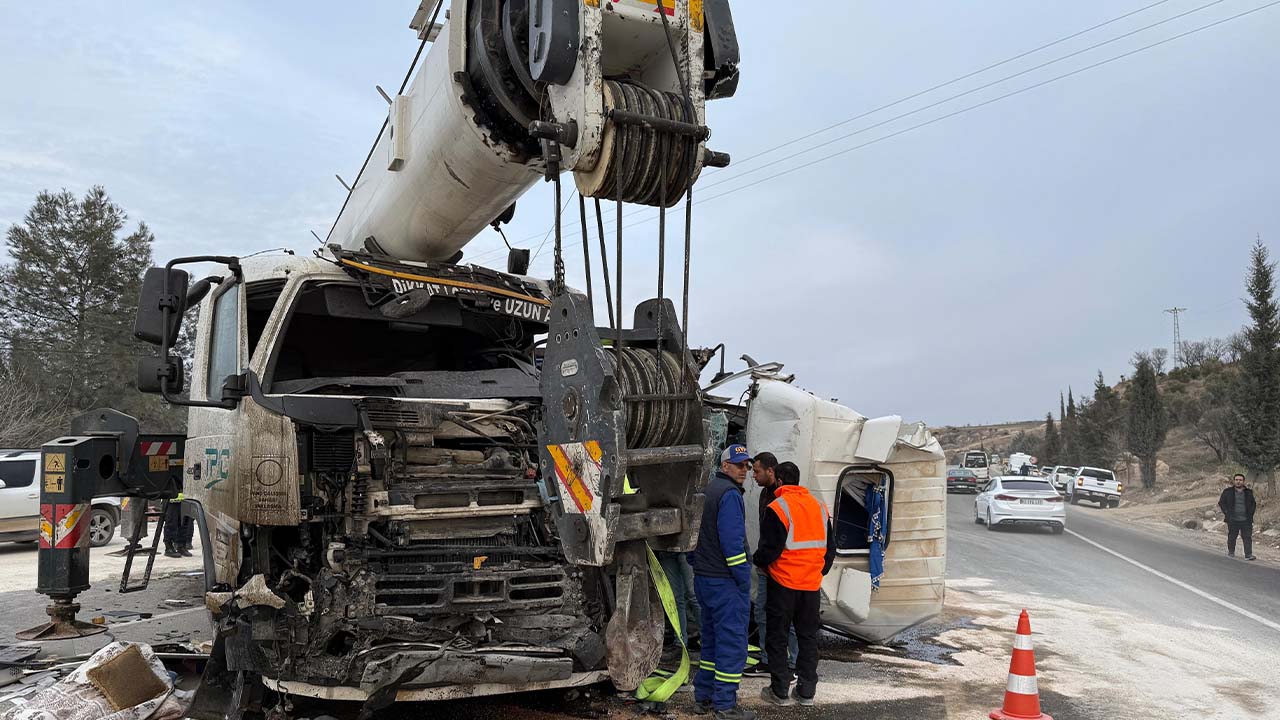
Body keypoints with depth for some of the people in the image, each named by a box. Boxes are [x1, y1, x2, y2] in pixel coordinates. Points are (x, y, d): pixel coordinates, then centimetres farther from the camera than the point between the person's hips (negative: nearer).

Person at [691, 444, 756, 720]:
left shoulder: (711, 489, 17)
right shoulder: (730, 494, -15)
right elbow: (732, 541, -21)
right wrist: (744, 579, -14)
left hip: (704, 577, 10)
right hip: (726, 582, -10)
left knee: (712, 639, 17)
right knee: (732, 642, -3)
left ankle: (704, 697, 23)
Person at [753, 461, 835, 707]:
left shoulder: (778, 508, -12)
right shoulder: (819, 506, 8)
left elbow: (769, 549, -14)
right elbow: (830, 546, 13)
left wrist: (758, 560, 6)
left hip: (784, 583, -5)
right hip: (812, 584, 5)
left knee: (777, 637, 6)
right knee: (808, 636, 14)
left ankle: (780, 691, 9)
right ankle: (806, 691, 17)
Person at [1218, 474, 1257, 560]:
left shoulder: (1249, 492, 9)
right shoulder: (1228, 491, 2)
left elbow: (1253, 503, 20)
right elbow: (1221, 503, 7)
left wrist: (1250, 513, 6)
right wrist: (1227, 513, -2)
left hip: (1246, 520, 1)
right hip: (1232, 520, -1)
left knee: (1247, 537, -4)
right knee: (1231, 537, 6)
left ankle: (1248, 555, -3)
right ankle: (1231, 552, 22)